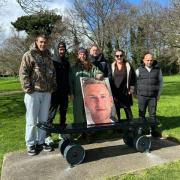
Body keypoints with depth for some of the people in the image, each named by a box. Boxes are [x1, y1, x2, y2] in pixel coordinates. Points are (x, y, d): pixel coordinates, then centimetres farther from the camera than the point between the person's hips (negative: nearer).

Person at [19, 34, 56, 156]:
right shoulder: (29, 55, -2)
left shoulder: (48, 57, 16)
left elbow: (53, 73, 20)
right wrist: (28, 89, -14)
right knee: (32, 120, 2)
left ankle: (41, 142, 24)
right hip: (34, 93, -5)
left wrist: (53, 87, 11)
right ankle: (31, 145, 15)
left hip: (47, 93, 6)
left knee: (43, 119, 11)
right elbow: (23, 73, -8)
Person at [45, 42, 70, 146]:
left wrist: (69, 90, 12)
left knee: (63, 112, 11)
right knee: (52, 113, -5)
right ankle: (48, 135, 2)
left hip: (64, 92, 5)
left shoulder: (67, 63, 13)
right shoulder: (53, 61, -4)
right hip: (55, 91, -5)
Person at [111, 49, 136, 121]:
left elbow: (133, 77, 11)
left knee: (128, 110, 6)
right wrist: (111, 93, -1)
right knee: (116, 111, 6)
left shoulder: (128, 66, 4)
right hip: (115, 93, 0)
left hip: (126, 93, 0)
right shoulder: (111, 66, 3)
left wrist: (132, 88, 3)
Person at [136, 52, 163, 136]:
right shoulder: (139, 70, -1)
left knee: (153, 114, 5)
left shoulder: (158, 69, 3)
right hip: (142, 96, 0)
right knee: (142, 114, 6)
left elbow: (161, 81, 11)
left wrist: (159, 94, 6)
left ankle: (153, 130, 17)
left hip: (153, 96, 1)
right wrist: (135, 92, 4)